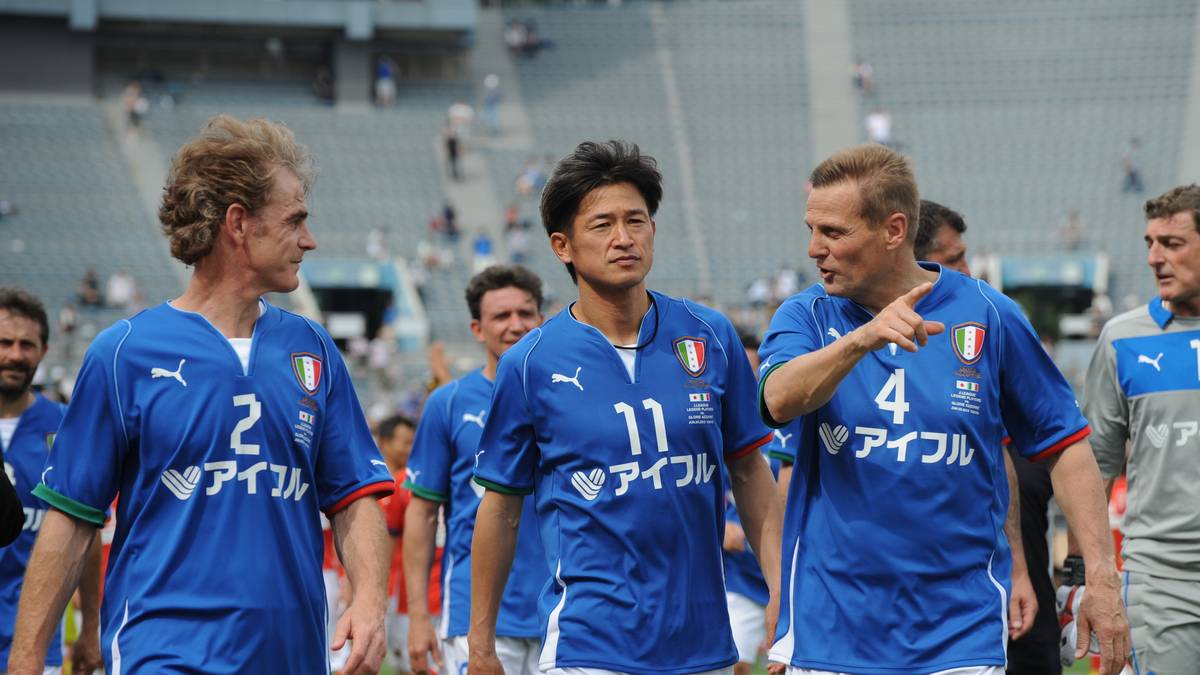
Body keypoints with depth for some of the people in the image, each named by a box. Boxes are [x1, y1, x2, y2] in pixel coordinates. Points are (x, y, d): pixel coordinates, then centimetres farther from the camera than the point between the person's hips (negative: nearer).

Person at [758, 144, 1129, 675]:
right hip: (828, 630, 1)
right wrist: (861, 339, -38)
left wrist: (1101, 576, -3)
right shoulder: (806, 316, 2)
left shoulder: (989, 316, 0)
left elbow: (1062, 443, 4)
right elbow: (780, 400, -20)